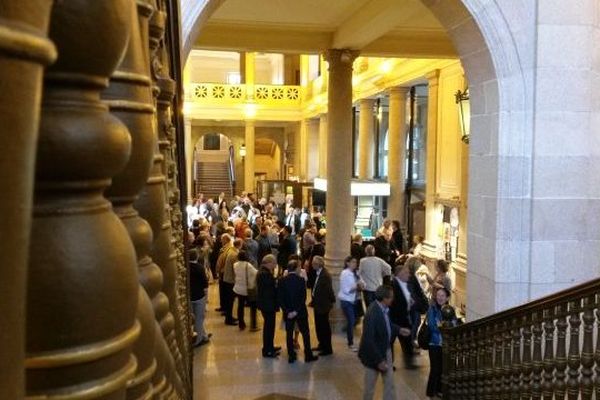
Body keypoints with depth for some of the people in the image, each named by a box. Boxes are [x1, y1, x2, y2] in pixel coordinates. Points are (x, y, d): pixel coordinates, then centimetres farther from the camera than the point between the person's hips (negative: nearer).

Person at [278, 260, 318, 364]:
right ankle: (308, 356, 13)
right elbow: (303, 297, -16)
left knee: (289, 334, 10)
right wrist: (296, 311, -13)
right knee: (305, 333, 9)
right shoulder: (301, 280, -11)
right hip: (300, 311, -2)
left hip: (288, 312, 2)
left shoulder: (282, 280, -4)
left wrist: (287, 311, -6)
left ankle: (291, 356, 12)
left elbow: (280, 298, -6)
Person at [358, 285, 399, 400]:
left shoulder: (384, 308, -7)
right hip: (374, 354, -8)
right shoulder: (372, 314, -31)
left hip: (386, 350, 8)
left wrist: (398, 330, 2)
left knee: (390, 384, 18)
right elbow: (368, 340, -28)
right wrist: (379, 360, -24)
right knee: (370, 387, 13)